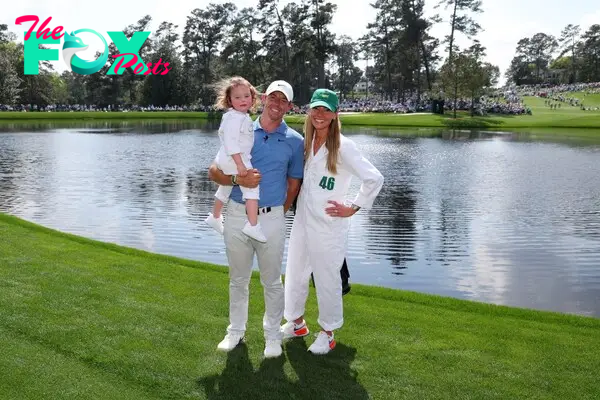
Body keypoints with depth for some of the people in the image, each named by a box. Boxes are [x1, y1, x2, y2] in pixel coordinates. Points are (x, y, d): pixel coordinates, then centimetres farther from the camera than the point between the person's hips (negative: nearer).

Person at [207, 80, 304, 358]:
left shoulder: (294, 141, 1)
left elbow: (294, 185, 8)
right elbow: (214, 171, 2)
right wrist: (237, 179, -16)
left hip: (271, 218, -1)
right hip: (237, 215, 1)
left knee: (272, 282, 9)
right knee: (238, 280, 15)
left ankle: (272, 335, 25)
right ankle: (236, 331, 31)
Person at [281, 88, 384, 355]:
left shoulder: (343, 147, -13)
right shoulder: (305, 143, 5)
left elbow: (374, 179, -17)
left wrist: (352, 208, -13)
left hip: (329, 226, -6)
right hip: (302, 221, 6)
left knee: (327, 280, 7)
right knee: (294, 274, 17)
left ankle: (327, 333, 27)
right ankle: (296, 323, 39)